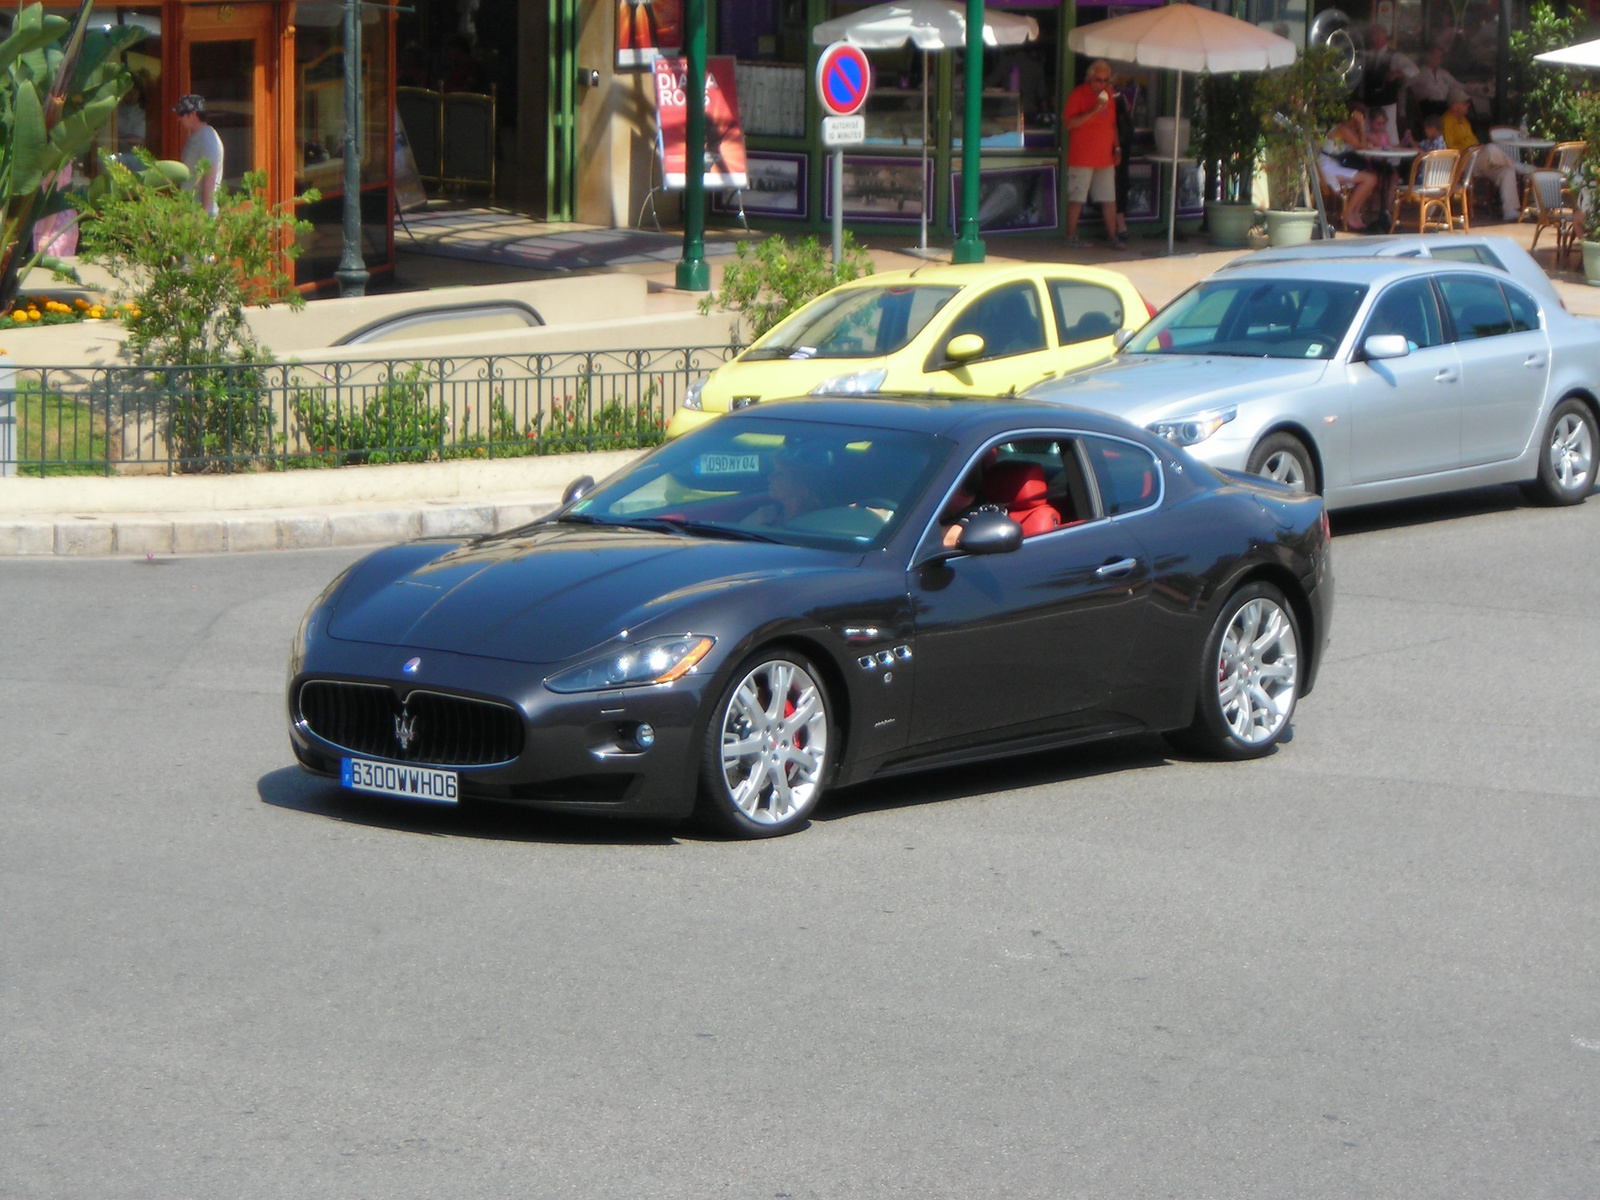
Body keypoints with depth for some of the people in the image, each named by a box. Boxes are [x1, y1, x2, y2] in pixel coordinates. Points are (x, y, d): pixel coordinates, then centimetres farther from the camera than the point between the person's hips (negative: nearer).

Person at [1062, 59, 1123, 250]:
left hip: (1105, 157, 6)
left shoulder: (1107, 94, 13)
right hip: (1081, 158, -6)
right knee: (1077, 198, -2)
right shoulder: (1078, 94, -8)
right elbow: (1068, 123, -17)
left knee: (1109, 199, 5)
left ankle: (1113, 236, 9)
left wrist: (1116, 148, 15)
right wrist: (1092, 111, -24)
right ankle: (1071, 236, 5)